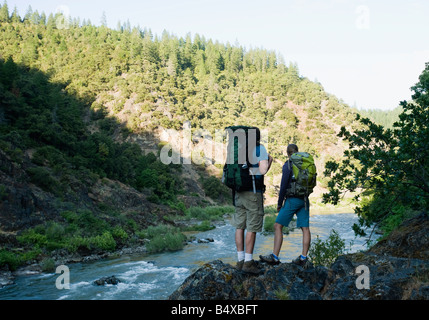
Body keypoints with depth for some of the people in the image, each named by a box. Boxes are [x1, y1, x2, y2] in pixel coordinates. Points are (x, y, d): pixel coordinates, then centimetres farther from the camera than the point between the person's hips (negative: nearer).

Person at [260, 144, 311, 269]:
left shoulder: (288, 165, -8)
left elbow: (284, 185, -11)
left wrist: (279, 203, -4)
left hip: (292, 199, -7)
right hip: (305, 200, 7)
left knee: (278, 226, -2)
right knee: (305, 229, 3)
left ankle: (275, 257, -5)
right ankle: (303, 258, 0)